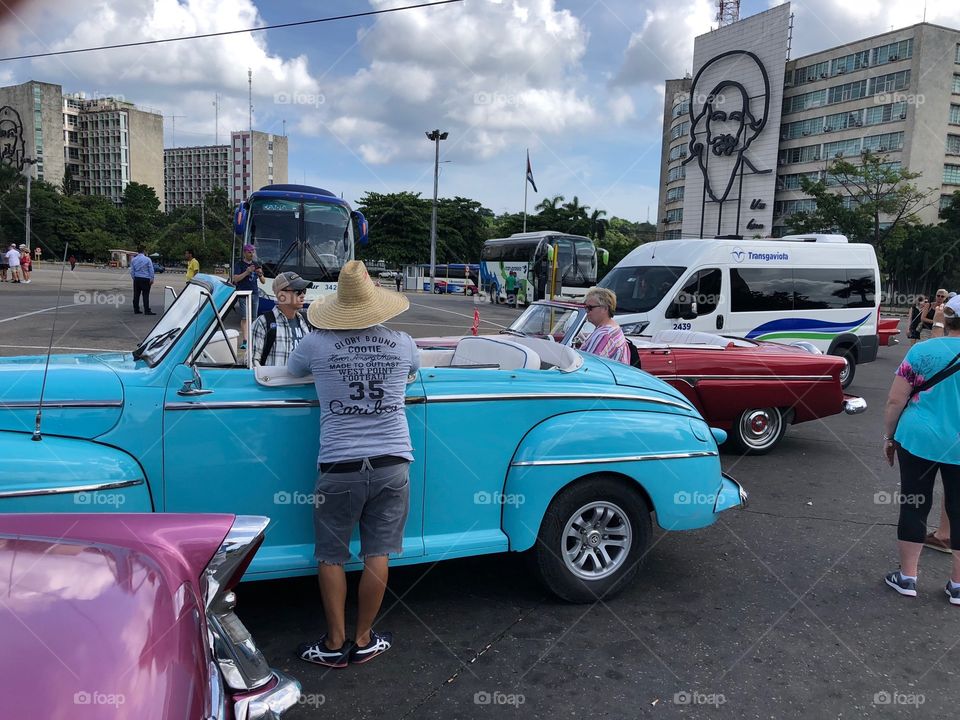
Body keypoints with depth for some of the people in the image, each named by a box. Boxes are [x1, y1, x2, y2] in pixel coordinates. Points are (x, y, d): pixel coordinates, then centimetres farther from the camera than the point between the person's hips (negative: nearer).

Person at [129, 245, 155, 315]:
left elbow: (132, 271, 7)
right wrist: (151, 279, -1)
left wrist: (134, 278, 16)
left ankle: (136, 310, 13)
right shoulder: (147, 259, -7)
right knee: (145, 295, -4)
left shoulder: (133, 260, 4)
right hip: (145, 279, -4)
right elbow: (151, 270, -6)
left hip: (137, 279, 4)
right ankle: (147, 311, -6)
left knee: (136, 294, 9)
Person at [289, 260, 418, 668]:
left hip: (340, 467, -2)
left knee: (331, 557, 14)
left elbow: (291, 371, 17)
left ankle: (335, 644, 24)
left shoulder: (316, 344, -5)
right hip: (392, 463, 2)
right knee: (377, 554, 12)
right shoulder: (402, 344, 2)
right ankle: (364, 641, 25)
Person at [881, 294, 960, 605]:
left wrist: (888, 436, 6)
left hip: (918, 440, -1)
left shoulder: (921, 351, -7)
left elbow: (895, 400, -6)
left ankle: (907, 577, 17)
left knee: (914, 506, 9)